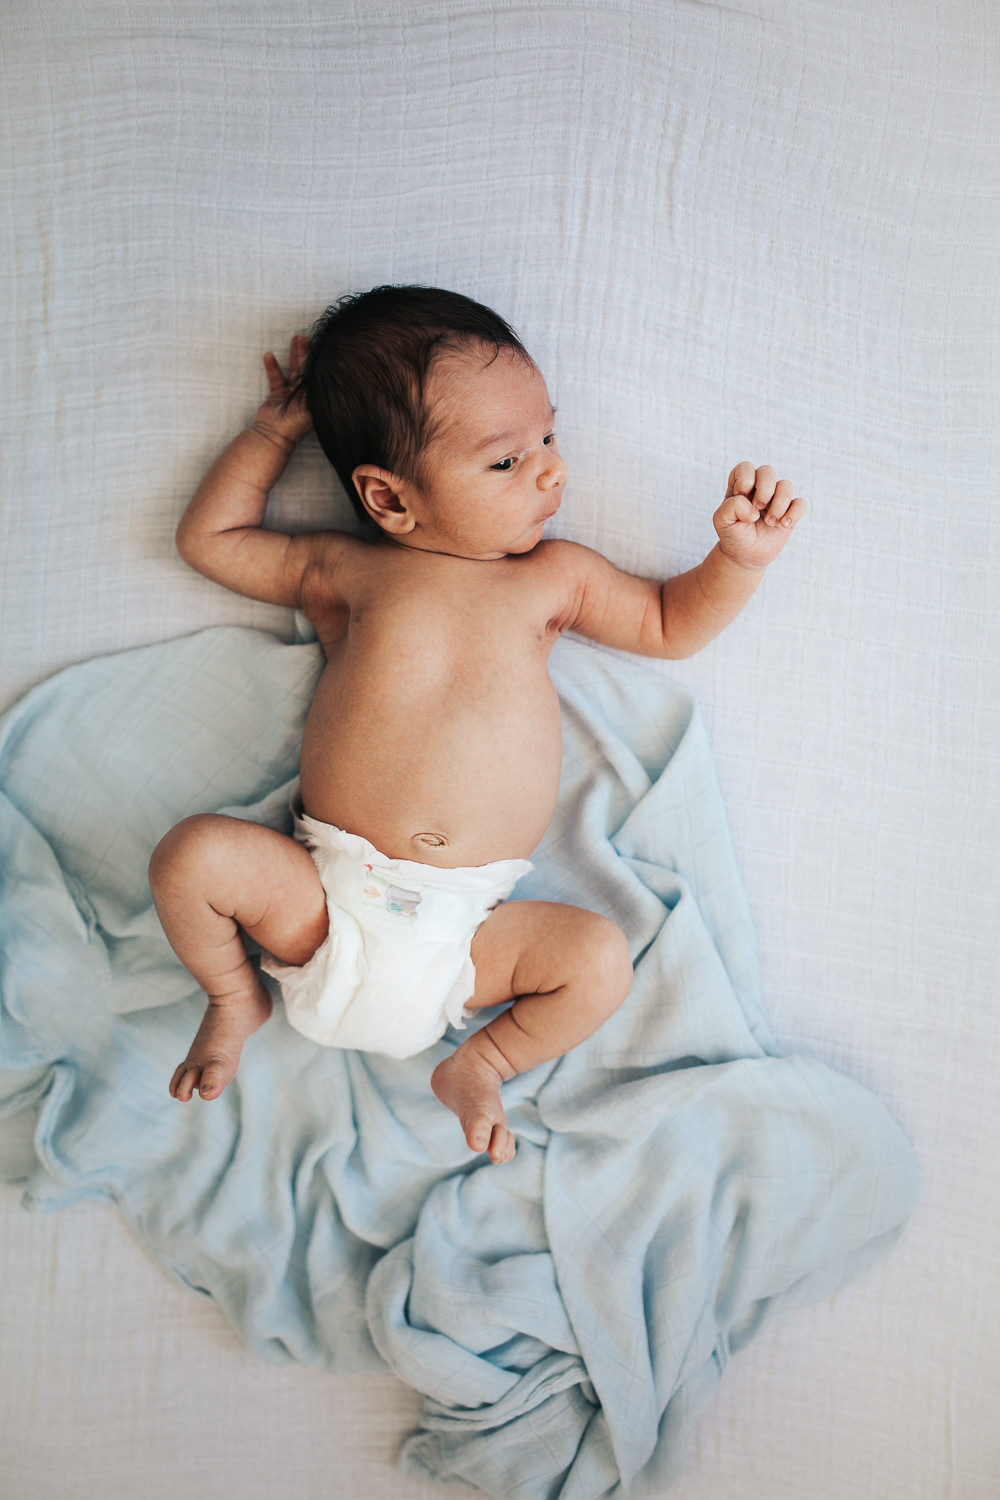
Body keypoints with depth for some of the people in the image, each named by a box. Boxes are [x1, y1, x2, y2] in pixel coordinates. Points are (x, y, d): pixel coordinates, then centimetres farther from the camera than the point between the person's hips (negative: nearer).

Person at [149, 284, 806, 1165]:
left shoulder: (552, 578, 11)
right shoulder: (344, 572, 7)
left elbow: (671, 624, 20)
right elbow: (208, 538, 17)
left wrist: (741, 557, 4)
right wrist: (276, 430, 18)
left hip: (465, 929, 1)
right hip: (323, 896, -1)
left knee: (601, 959, -19)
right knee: (196, 853, -22)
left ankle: (477, 1066, 10)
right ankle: (236, 996, 10)